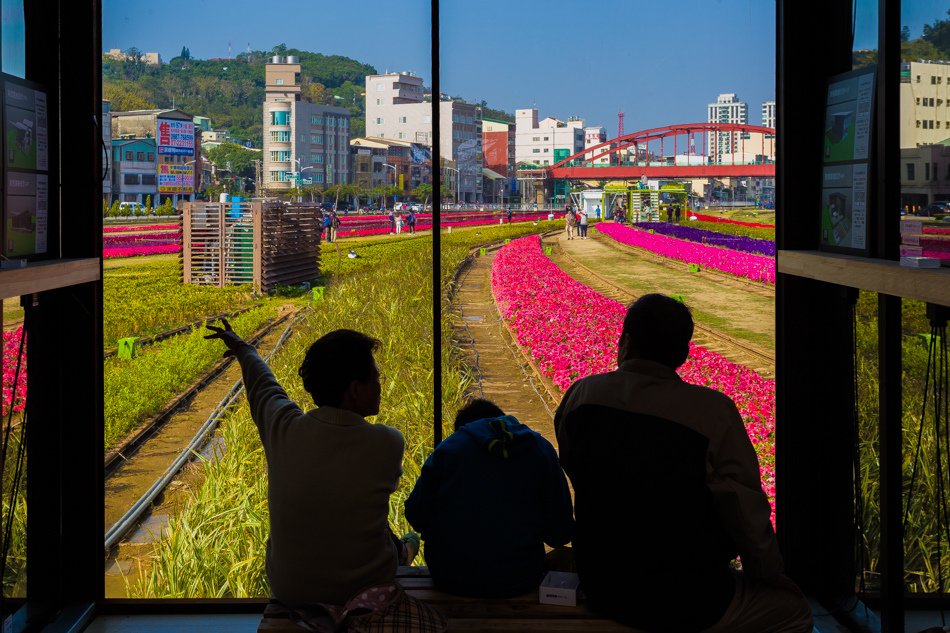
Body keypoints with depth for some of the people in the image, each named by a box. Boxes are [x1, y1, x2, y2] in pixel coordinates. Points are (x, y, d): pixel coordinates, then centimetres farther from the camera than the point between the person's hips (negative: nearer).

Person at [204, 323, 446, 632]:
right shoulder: (388, 443, -23)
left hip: (287, 590, 2)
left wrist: (243, 349, 29)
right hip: (367, 587, -2)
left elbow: (263, 387, 7)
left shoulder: (283, 428, -16)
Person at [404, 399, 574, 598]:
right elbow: (560, 534, 1)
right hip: (519, 582, 0)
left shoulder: (449, 447, 1)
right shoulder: (542, 450, 4)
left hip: (452, 581, 0)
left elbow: (416, 517, -2)